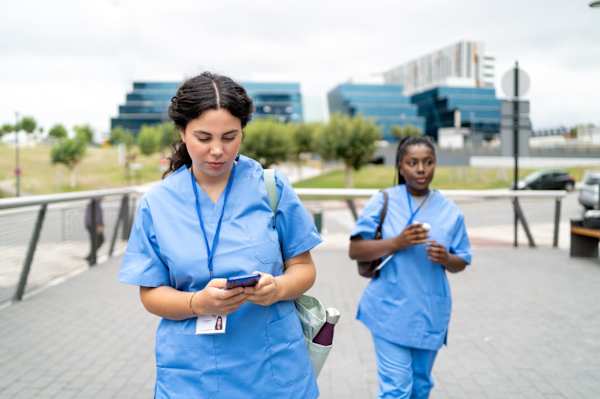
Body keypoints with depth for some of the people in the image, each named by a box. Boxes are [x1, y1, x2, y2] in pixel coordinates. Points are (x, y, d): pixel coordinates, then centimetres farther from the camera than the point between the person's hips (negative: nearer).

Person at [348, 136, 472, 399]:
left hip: (430, 313, 4)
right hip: (391, 311, -3)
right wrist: (397, 243, -21)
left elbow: (461, 263, 9)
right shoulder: (383, 202, -6)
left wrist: (445, 258, -15)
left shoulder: (450, 210, 2)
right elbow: (355, 250, -8)